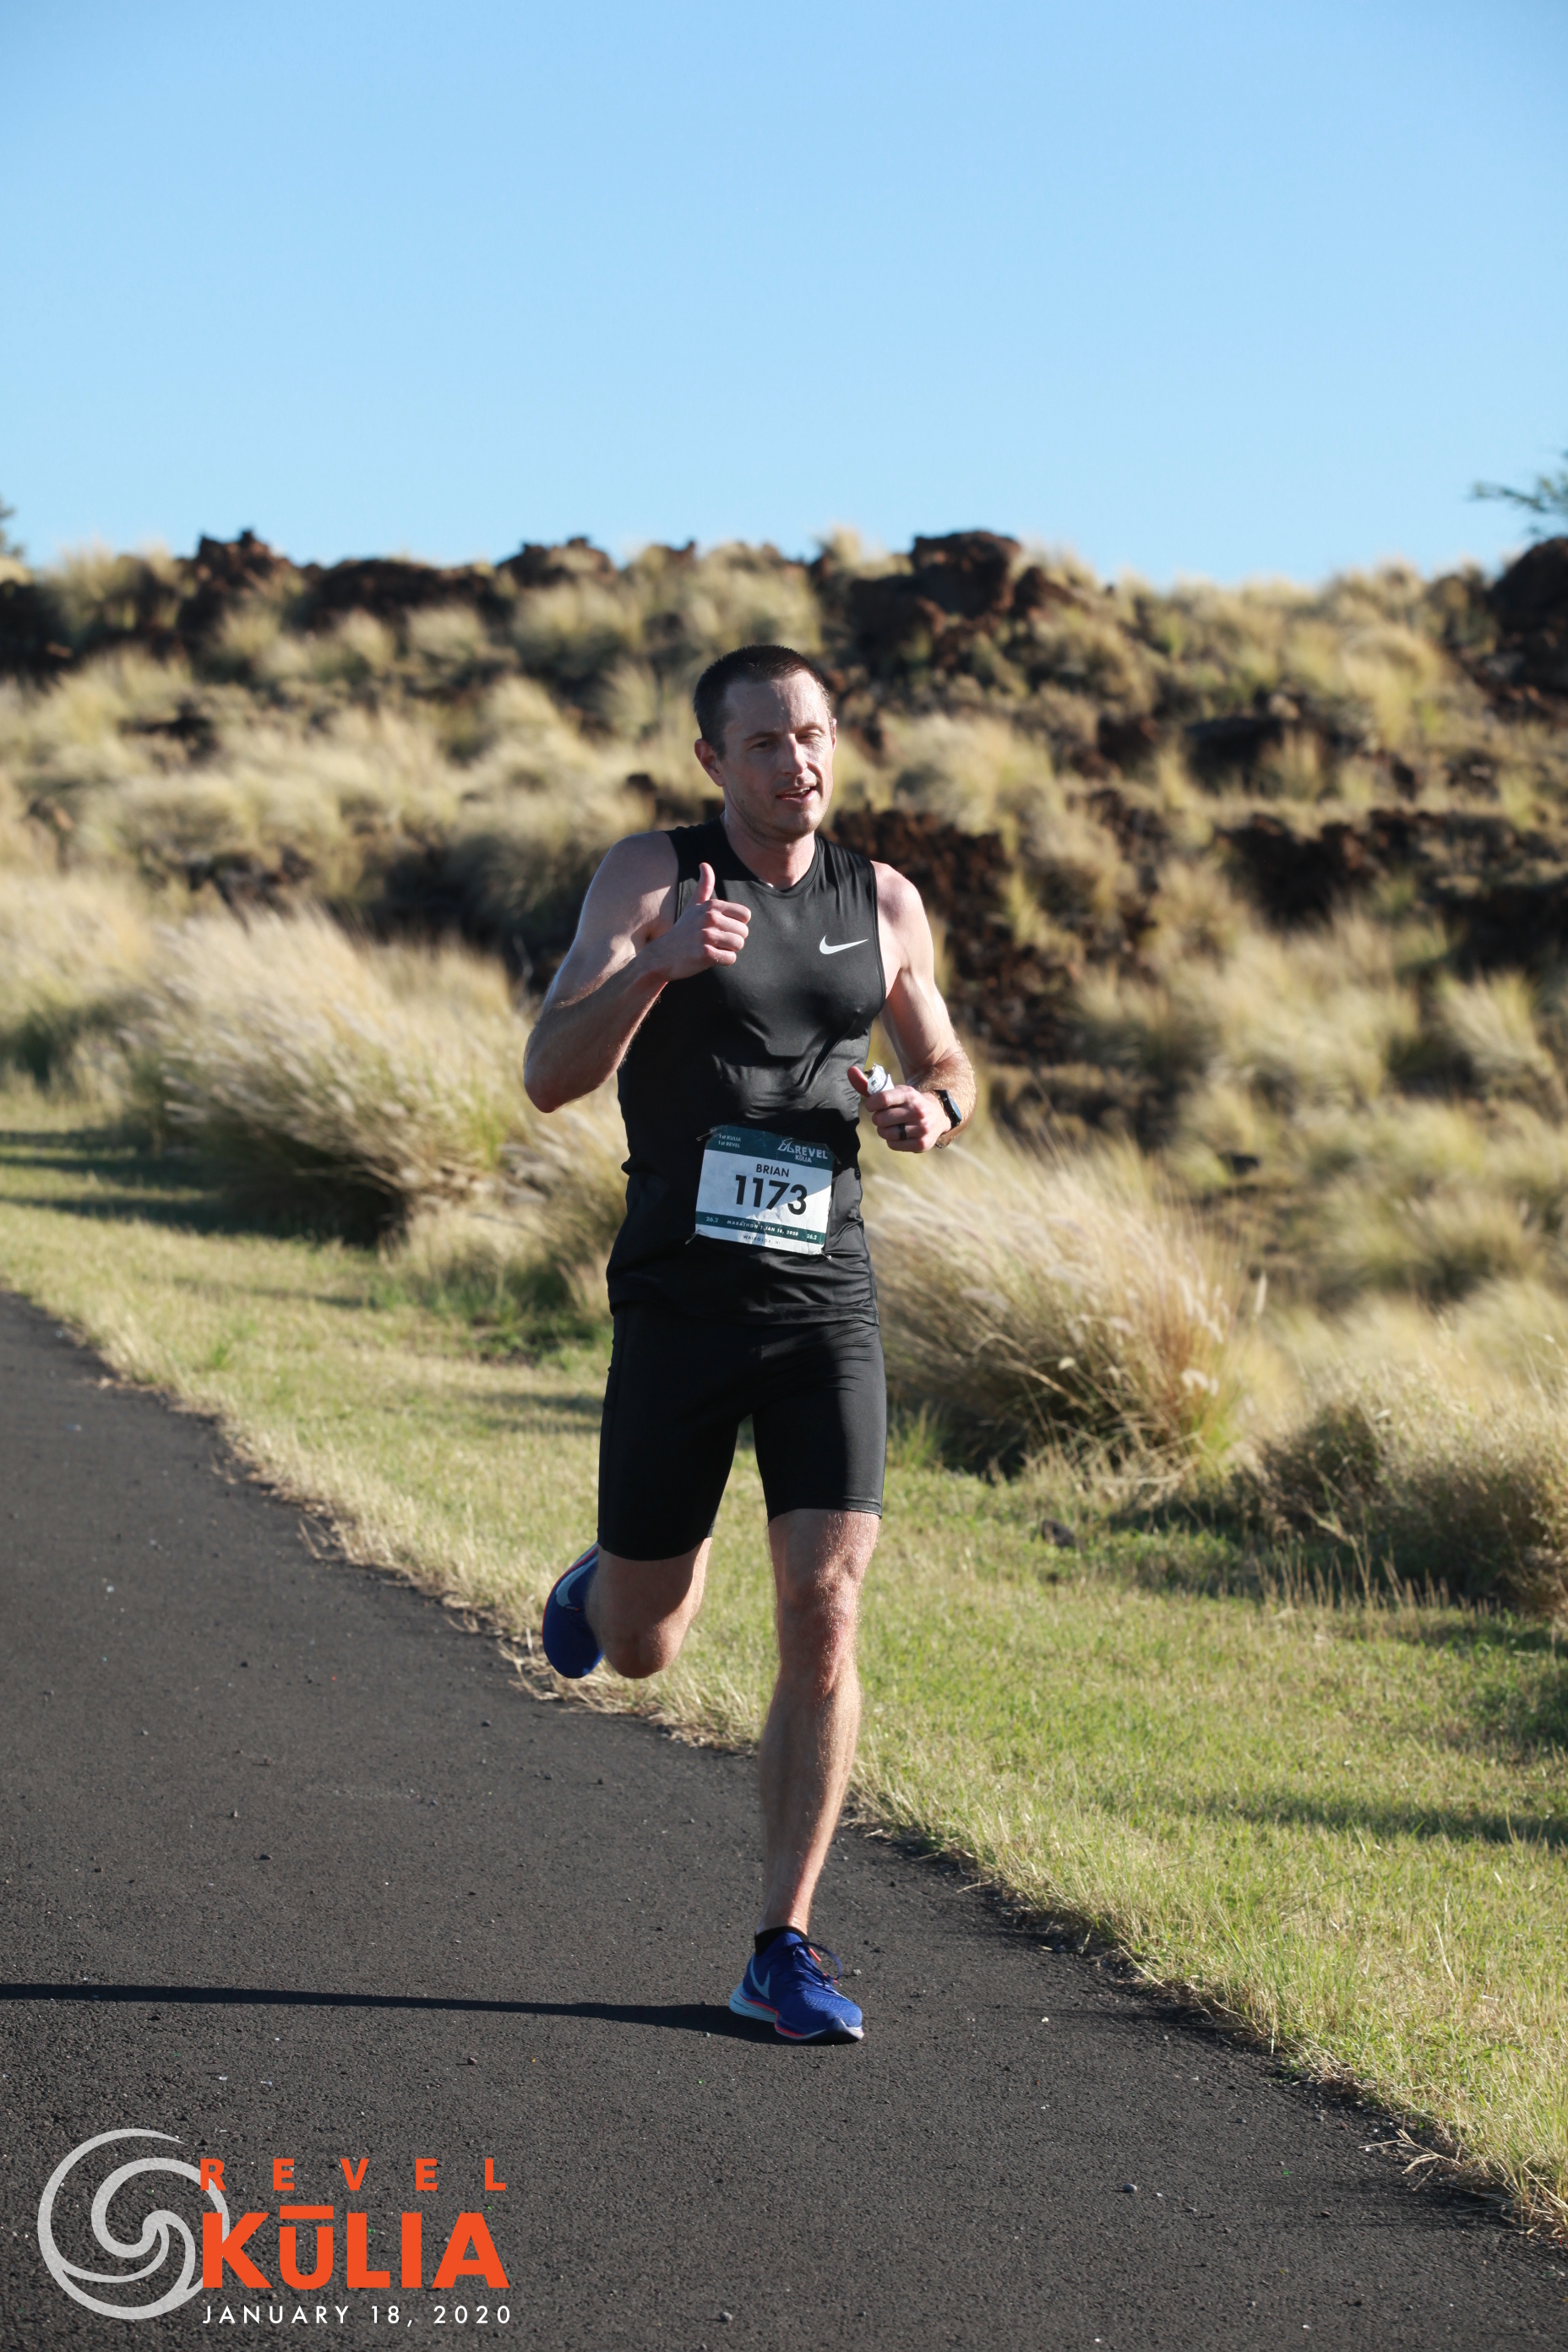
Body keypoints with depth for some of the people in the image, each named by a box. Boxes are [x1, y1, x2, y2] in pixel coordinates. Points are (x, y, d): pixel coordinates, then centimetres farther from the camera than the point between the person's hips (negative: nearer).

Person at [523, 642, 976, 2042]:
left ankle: (785, 1950, -4)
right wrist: (658, 964, -32)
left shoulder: (884, 904, 6)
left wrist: (931, 1110, -4)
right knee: (640, 1651, 8)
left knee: (824, 1614, -13)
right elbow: (552, 1077, -15)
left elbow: (945, 1067, 22)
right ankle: (608, 1585, 48)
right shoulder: (651, 876, -4)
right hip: (681, 1297, -2)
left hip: (825, 1298, 2)